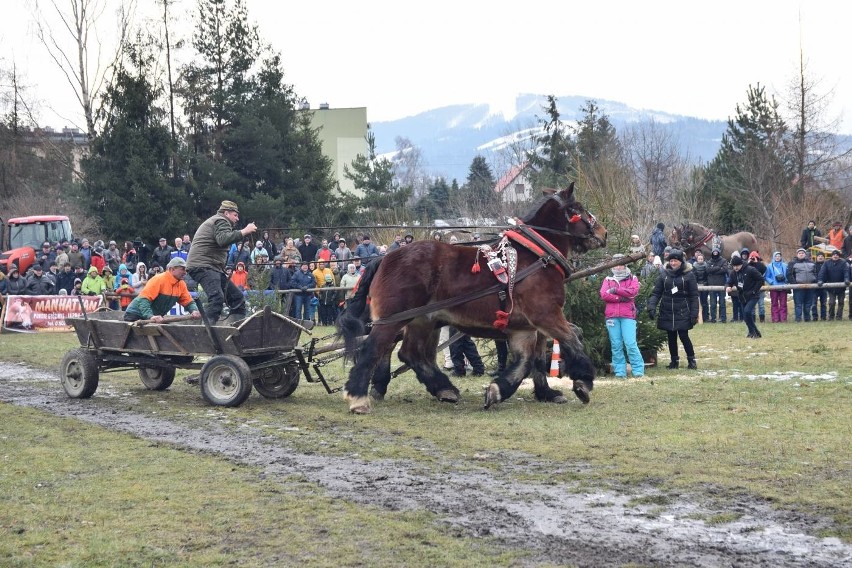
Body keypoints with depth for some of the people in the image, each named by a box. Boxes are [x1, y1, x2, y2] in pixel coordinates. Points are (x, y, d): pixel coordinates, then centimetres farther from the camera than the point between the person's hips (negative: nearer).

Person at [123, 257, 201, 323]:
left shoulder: (181, 284, 1)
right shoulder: (158, 280, -22)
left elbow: (189, 302, 6)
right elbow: (143, 300, -31)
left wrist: (194, 311, -19)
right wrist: (151, 317, -45)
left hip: (156, 318, 7)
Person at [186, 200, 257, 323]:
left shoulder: (215, 221, 30)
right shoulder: (221, 221, -4)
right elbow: (223, 239, -24)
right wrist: (244, 231, -21)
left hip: (213, 267, 11)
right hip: (203, 266, -11)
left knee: (238, 298, 10)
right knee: (217, 298, -30)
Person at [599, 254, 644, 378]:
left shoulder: (632, 279, 12)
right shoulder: (608, 280, 16)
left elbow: (633, 291, -7)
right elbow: (604, 295, -1)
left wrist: (615, 290, -5)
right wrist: (620, 298, -10)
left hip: (628, 316, -2)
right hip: (612, 316, 2)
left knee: (631, 344, -10)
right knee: (616, 345, 1)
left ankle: (638, 370, -4)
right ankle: (620, 371, 5)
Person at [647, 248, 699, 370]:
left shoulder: (688, 275, -3)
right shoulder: (664, 274, 4)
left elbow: (694, 296, -3)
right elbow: (656, 293, 3)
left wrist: (694, 314, -9)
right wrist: (652, 306, -13)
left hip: (682, 313, -3)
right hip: (667, 313, 3)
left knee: (684, 336, -7)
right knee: (671, 337, 8)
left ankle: (691, 359, 11)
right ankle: (674, 360, 21)